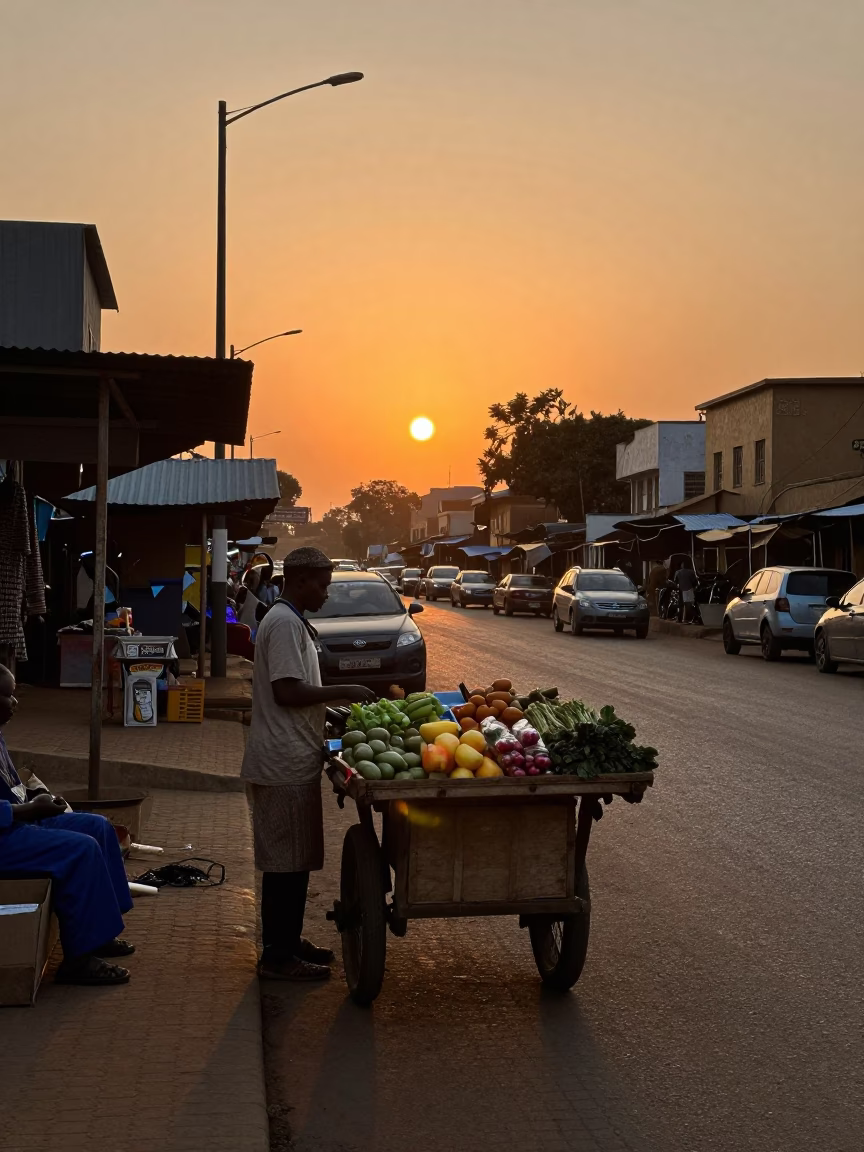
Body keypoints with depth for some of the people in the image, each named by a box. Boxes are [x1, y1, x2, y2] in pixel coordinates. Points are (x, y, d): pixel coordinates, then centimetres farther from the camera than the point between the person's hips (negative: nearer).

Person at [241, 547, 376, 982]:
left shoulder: (291, 621, 19)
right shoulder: (286, 624, -15)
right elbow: (287, 691, -22)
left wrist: (334, 703, 17)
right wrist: (342, 692, -14)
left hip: (293, 759, 11)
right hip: (285, 764, -11)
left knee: (294, 859, 16)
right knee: (287, 861, -5)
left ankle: (288, 942, 24)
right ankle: (277, 955, 1)